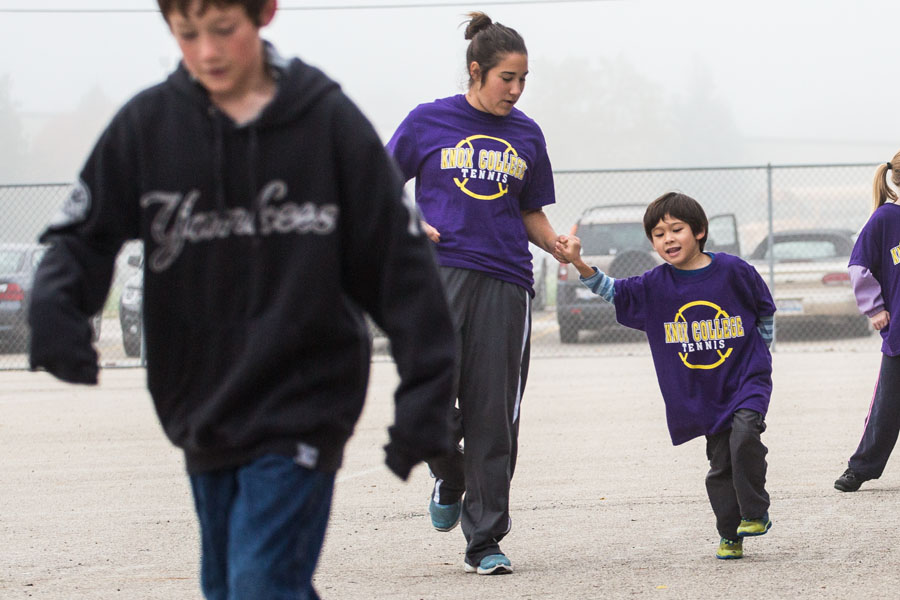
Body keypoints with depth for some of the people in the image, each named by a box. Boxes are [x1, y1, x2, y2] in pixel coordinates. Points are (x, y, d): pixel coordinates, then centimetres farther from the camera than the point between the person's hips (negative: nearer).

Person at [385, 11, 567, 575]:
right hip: (441, 270, -2)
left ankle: (485, 541, 8)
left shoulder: (526, 135, 13)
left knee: (494, 415, 0)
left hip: (505, 281, 2)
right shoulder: (429, 122, 4)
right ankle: (448, 477, 16)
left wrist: (559, 246, 1)